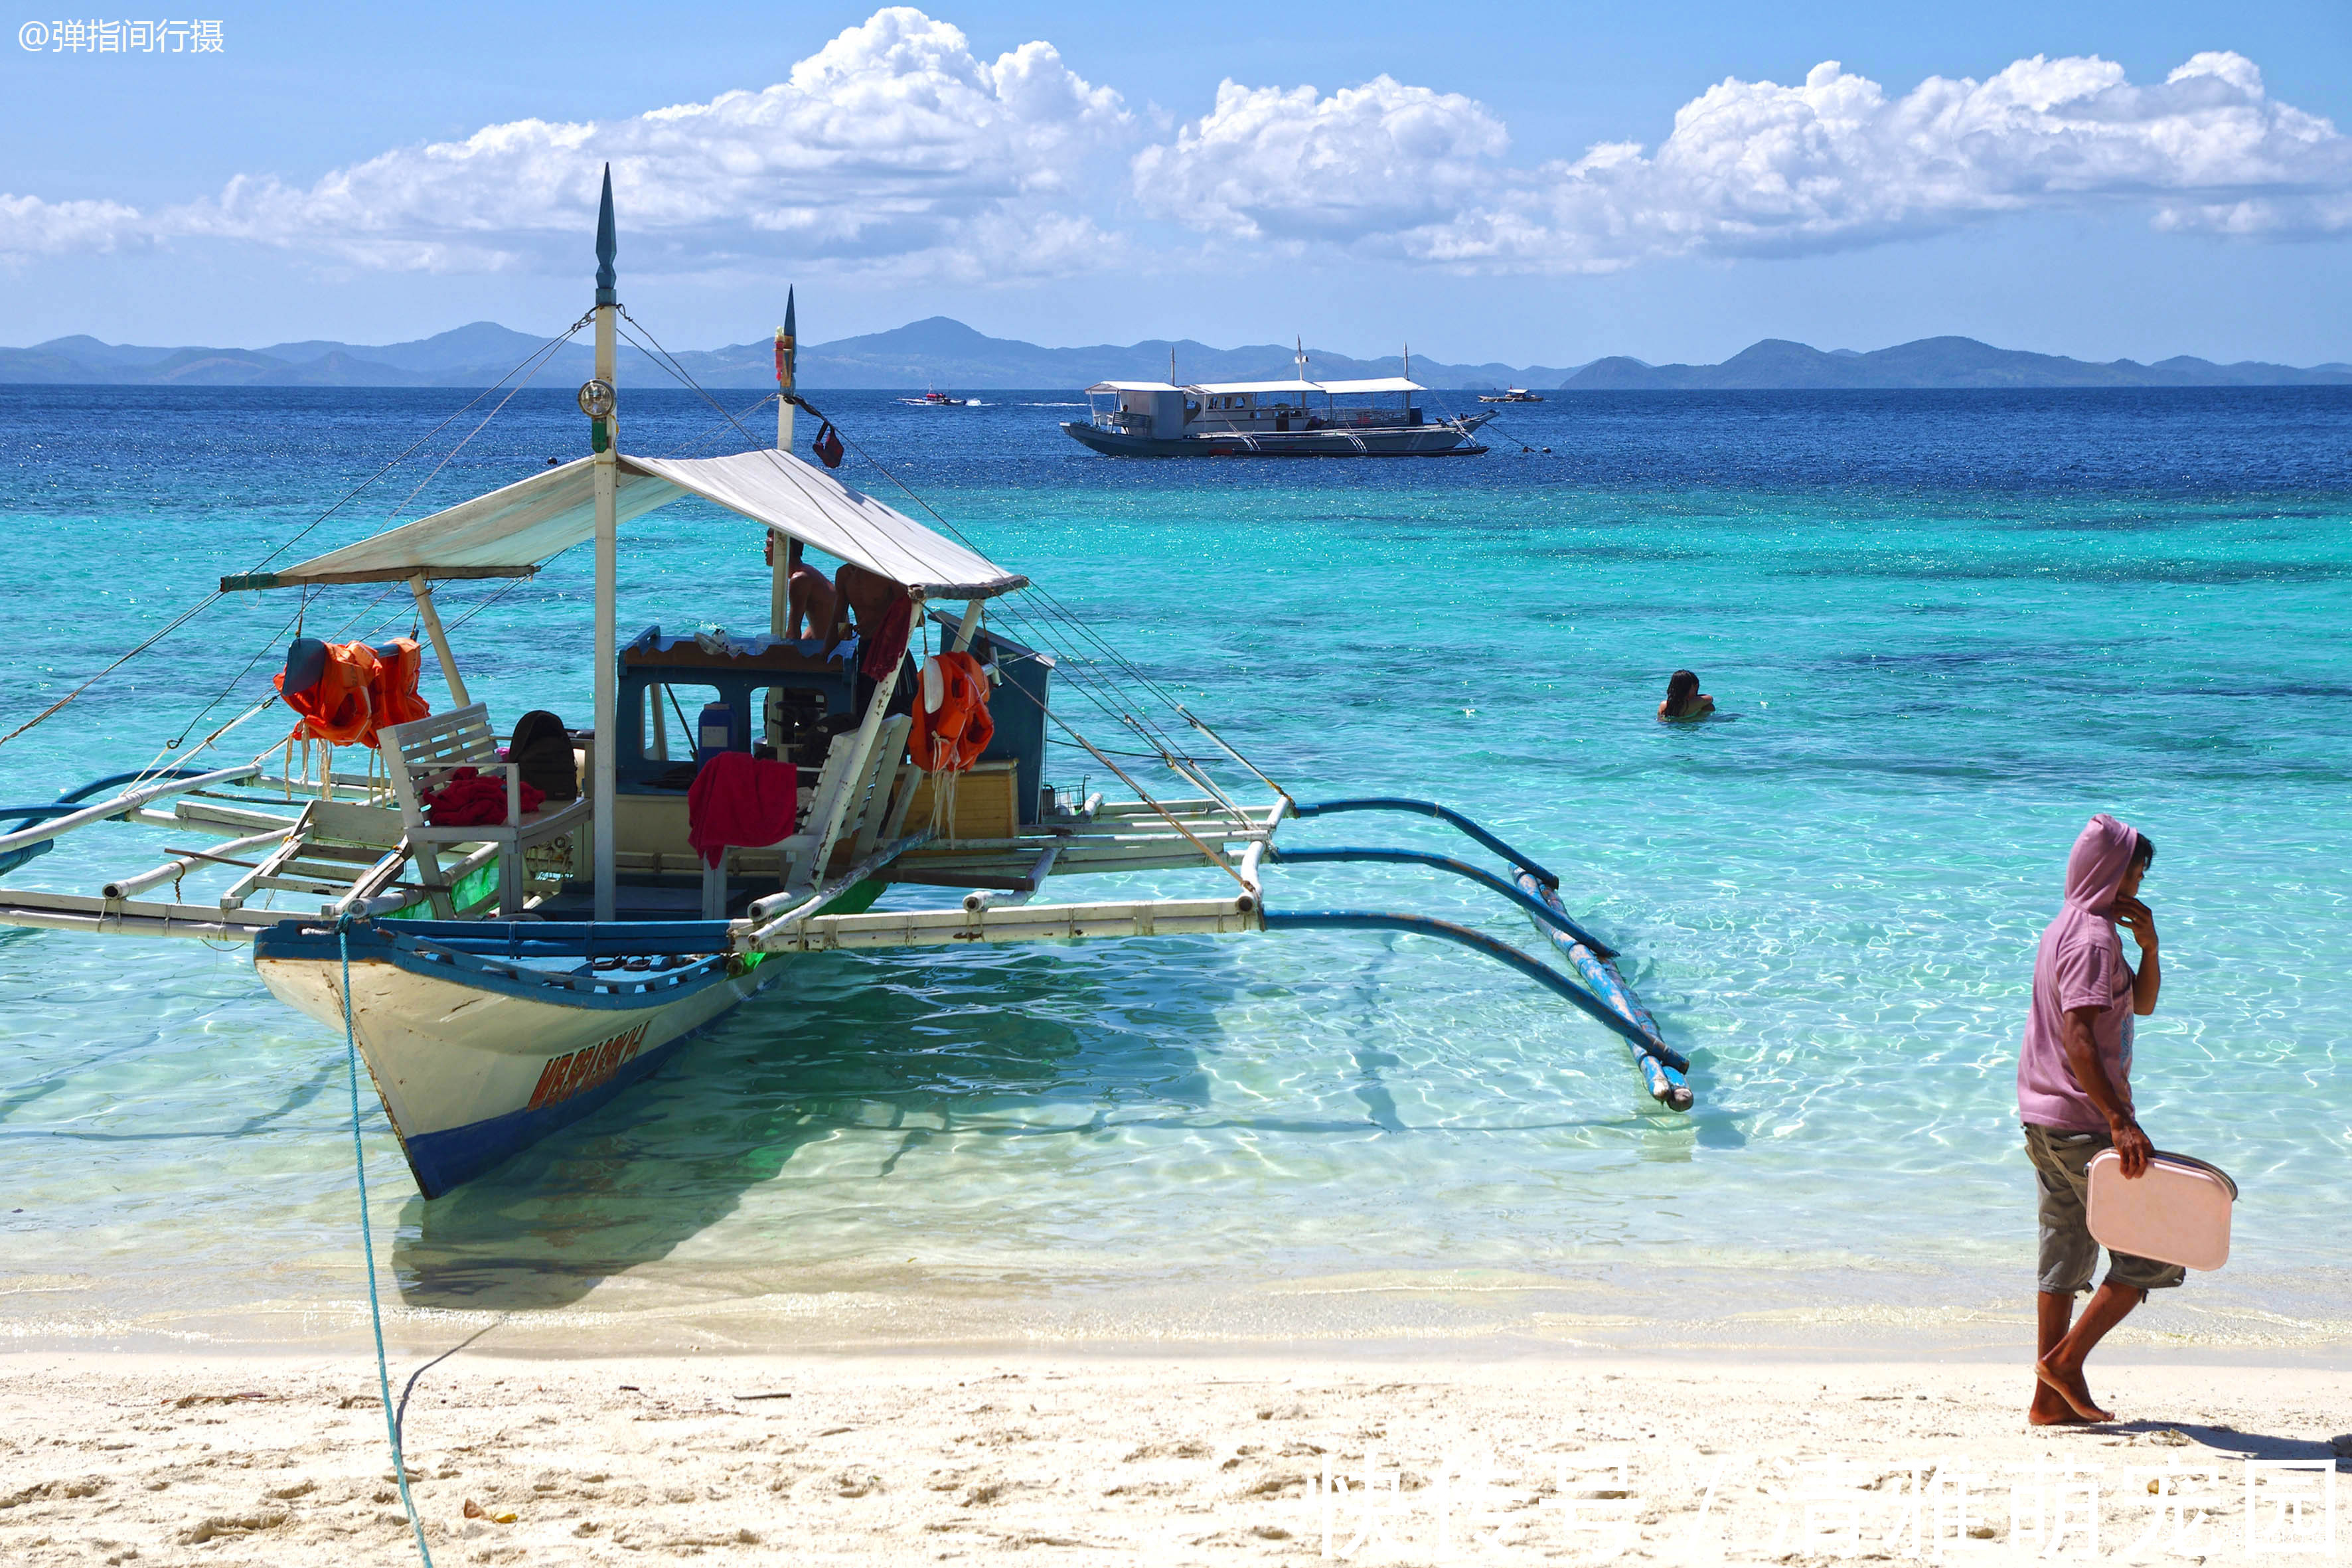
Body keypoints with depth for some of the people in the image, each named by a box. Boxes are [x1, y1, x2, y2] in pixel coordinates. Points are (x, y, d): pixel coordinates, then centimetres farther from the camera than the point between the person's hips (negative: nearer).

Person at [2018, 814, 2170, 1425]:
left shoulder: (2068, 929, 16)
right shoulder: (2093, 937, -15)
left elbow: (2143, 1004, 22)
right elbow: (2079, 1039, -24)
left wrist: (2148, 944, 6)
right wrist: (2119, 1121, -29)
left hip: (2045, 1121, 10)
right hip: (2083, 1122, -10)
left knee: (2068, 1251, 11)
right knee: (2153, 1248, -1)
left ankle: (2051, 1398, 13)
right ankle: (2066, 1358, -2)